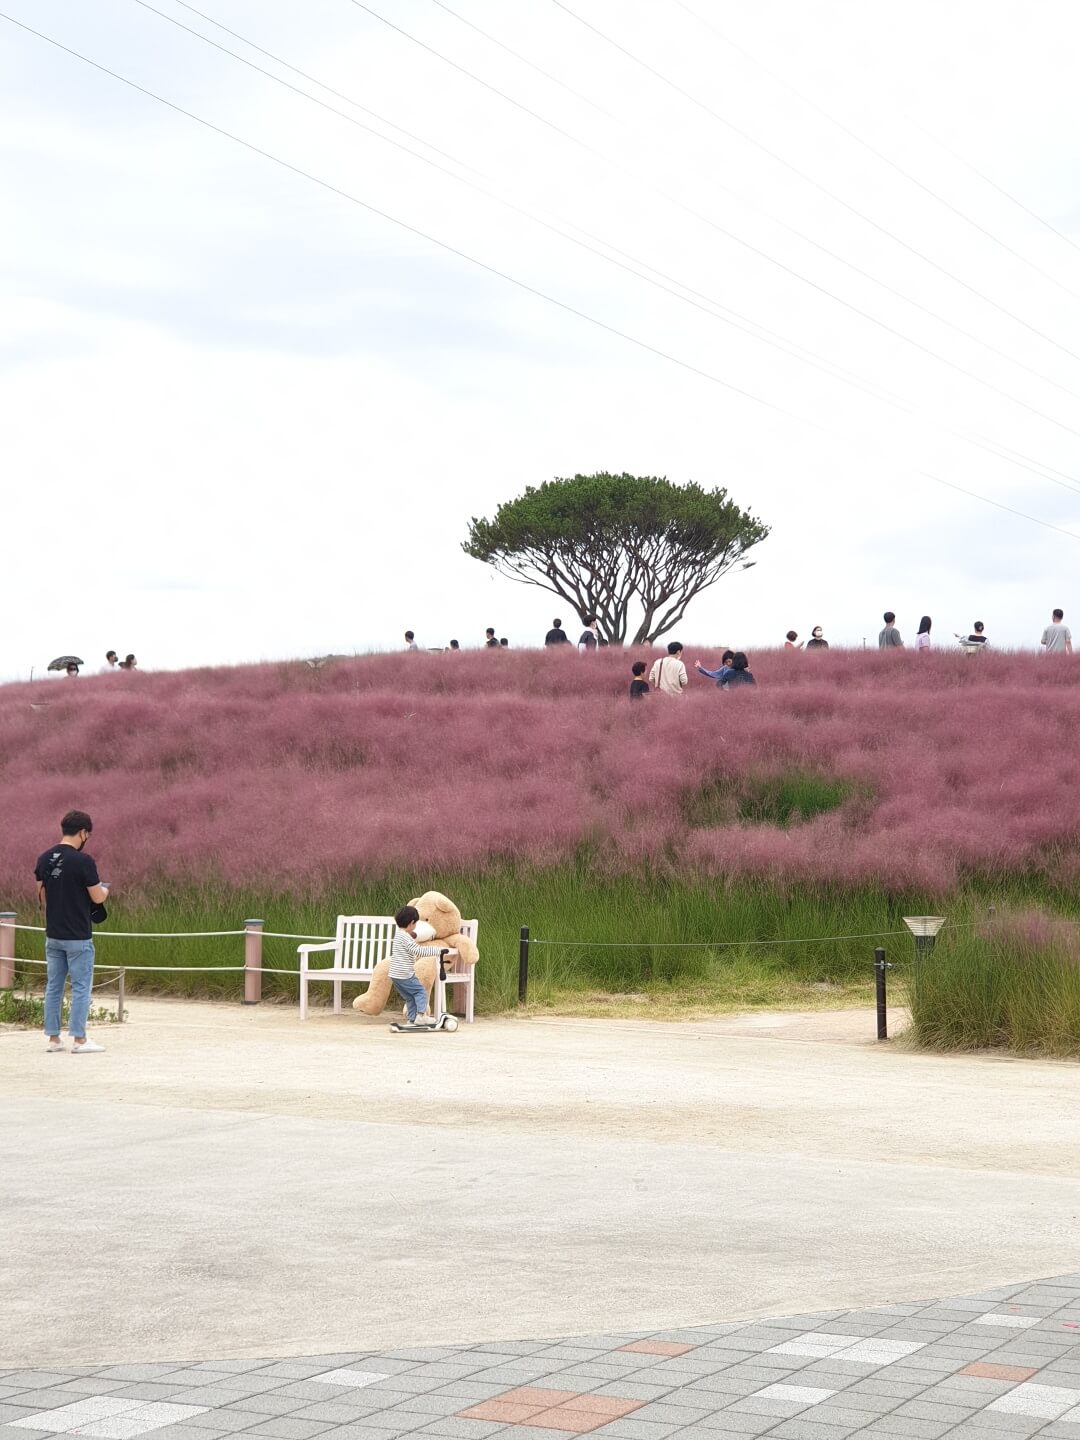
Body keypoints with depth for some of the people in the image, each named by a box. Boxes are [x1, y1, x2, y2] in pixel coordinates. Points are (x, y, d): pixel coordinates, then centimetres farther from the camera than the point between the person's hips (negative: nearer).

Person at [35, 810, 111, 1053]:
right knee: (81, 988, 1)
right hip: (78, 937, -6)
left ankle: (53, 1039, 14)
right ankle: (79, 1040, 2)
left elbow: (42, 896, 11)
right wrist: (105, 890, 10)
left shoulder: (44, 860, 4)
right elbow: (97, 897, -11)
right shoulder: (82, 861, -16)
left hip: (53, 935, 6)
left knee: (53, 987, 11)